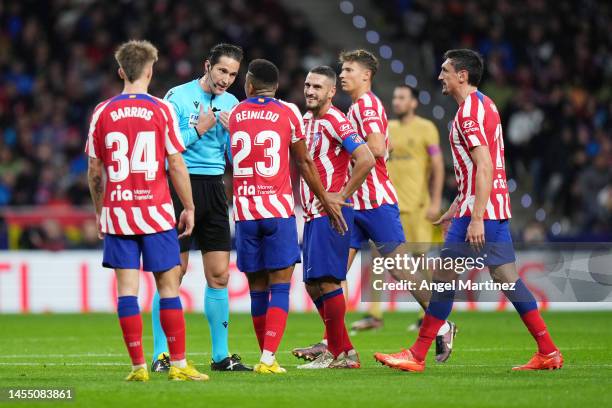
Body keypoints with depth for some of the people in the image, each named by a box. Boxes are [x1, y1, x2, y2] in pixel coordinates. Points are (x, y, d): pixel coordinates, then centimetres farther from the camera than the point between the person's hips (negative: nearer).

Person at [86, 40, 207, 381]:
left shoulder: (102, 113, 3)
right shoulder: (162, 110, -4)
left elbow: (94, 170, 7)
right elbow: (176, 164, -4)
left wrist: (99, 211, 19)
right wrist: (189, 208, 5)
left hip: (116, 212, 2)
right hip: (156, 212, -2)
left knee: (127, 287, 1)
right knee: (169, 285, 3)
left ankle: (138, 366, 0)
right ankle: (178, 364, 3)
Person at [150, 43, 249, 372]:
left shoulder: (232, 105, 12)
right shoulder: (177, 97, -4)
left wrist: (233, 132, -4)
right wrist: (198, 130, -14)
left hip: (214, 189, 5)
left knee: (219, 275, 4)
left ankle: (221, 355, 10)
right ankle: (161, 355, 1)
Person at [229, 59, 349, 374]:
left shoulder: (233, 114, 7)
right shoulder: (288, 113, 1)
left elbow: (232, 163, 14)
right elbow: (304, 163, 8)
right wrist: (325, 200, 19)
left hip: (244, 210, 2)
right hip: (278, 209, -2)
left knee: (257, 288, 9)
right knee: (280, 286, -2)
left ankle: (266, 357, 13)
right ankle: (268, 358, -14)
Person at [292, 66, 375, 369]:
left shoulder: (335, 122, -11)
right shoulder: (307, 120, 16)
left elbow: (366, 160, -21)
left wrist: (342, 196, -16)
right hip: (312, 213, 10)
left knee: (327, 281, -10)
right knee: (312, 284, 10)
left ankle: (336, 354, -4)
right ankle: (345, 350, 16)